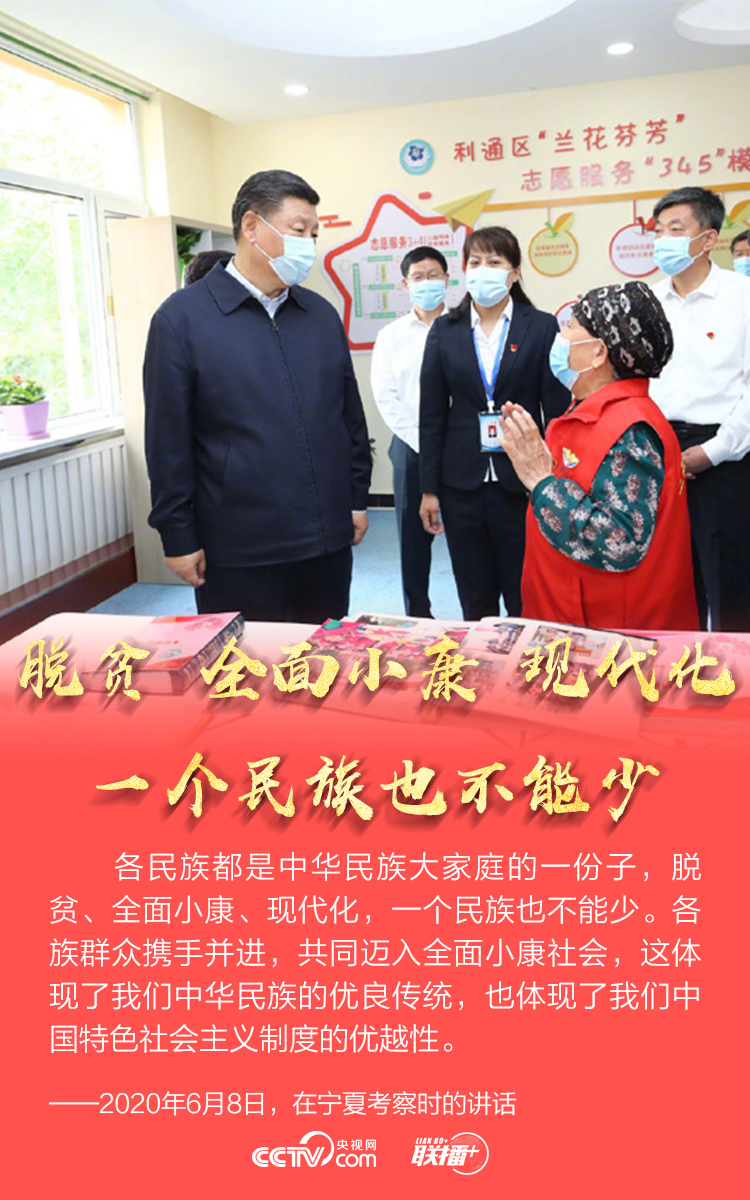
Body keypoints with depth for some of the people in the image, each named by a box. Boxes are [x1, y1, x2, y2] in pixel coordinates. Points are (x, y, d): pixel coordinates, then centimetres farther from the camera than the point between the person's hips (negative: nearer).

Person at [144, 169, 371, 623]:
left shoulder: (323, 314, 10)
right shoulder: (182, 317, -5)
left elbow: (350, 414, 15)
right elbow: (168, 442, -6)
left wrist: (357, 500, 12)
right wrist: (179, 538, -6)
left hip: (328, 542, 5)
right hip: (237, 551, -4)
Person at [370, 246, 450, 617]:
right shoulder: (391, 335, 8)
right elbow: (385, 396, 3)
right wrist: (422, 441, -6)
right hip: (411, 447, 2)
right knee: (413, 535, 6)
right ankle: (417, 614, 19)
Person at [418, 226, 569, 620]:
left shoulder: (542, 327, 1)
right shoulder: (445, 331, 7)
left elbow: (556, 410, -1)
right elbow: (432, 415, 6)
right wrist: (429, 489, 3)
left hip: (522, 483, -2)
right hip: (462, 484, 2)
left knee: (525, 602, 4)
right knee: (475, 602, 11)